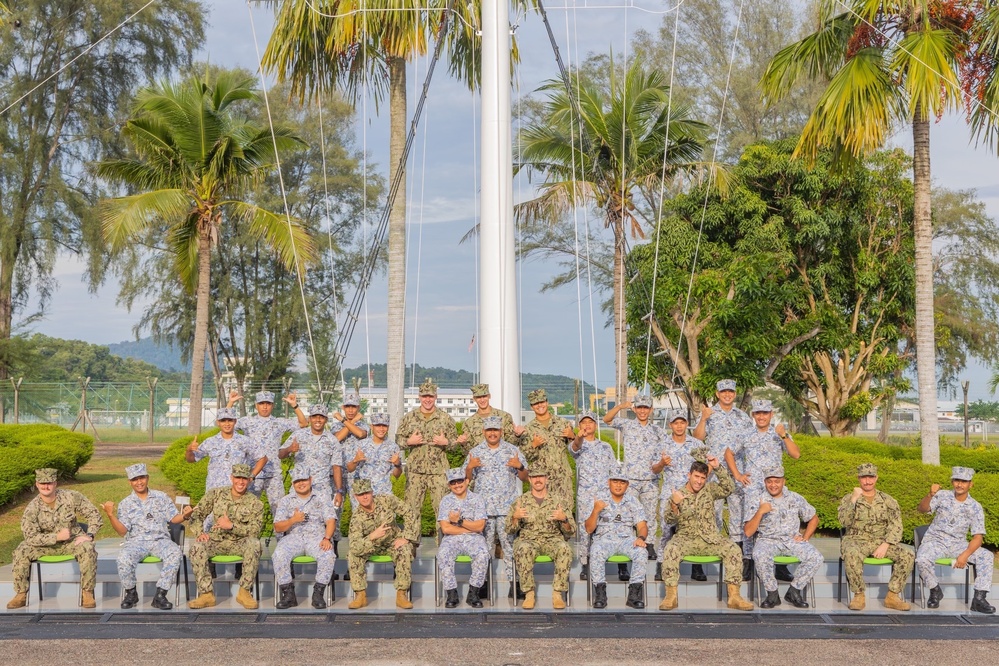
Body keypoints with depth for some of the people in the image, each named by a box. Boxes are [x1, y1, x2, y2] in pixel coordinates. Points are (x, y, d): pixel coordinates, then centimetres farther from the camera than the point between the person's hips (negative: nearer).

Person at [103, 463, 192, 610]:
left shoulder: (162, 497, 15)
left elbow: (174, 519, 12)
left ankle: (160, 595, -25)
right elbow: (122, 531, 4)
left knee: (176, 553, -33)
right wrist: (111, 515, -11)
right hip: (136, 541, 0)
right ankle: (131, 593, -7)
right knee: (123, 557, -34)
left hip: (160, 540, 0)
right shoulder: (125, 504, 13)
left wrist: (184, 516, -11)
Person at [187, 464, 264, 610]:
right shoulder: (216, 494, 6)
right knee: (196, 547, -30)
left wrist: (232, 526, -23)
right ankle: (206, 594, -24)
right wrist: (199, 533, -13)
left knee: (254, 544, -35)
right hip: (216, 541, 1)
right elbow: (197, 514, 6)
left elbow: (255, 530, -11)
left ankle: (244, 592, -24)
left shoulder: (255, 503, 0)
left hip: (239, 543, -1)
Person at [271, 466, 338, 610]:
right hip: (294, 537, 1)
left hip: (316, 536, -1)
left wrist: (327, 538, -17)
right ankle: (288, 594, -22)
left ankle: (318, 593, -24)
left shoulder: (322, 498, 15)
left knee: (328, 555, -33)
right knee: (279, 555, -31)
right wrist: (293, 520, -11)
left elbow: (331, 521, 3)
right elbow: (277, 527, 9)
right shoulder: (285, 501, 17)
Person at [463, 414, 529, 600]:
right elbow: (467, 479, 10)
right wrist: (469, 467, -10)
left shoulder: (513, 451, 9)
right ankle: (483, 583, 6)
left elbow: (524, 478, 10)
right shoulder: (475, 452, 10)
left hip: (508, 508, 0)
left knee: (510, 544, -3)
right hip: (483, 507, 1)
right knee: (483, 546, 0)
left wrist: (520, 467, -10)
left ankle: (514, 584, 1)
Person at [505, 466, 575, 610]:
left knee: (564, 549, -33)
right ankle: (529, 593, -26)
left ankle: (557, 593, -26)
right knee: (523, 550, -36)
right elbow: (510, 530, 6)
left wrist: (564, 519, -16)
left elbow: (570, 532, 6)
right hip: (528, 539, 0)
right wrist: (515, 517, -15)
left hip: (552, 539, 1)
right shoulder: (520, 501, 8)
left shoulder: (558, 500, 9)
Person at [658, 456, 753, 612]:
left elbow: (728, 488, -6)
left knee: (734, 550, -23)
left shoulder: (710, 490, 11)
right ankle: (671, 596, -28)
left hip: (710, 539, 2)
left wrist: (717, 468, -13)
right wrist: (674, 505, -25)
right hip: (686, 538, -2)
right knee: (670, 550, -33)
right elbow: (669, 520, -5)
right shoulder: (678, 495, 5)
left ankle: (734, 596, -21)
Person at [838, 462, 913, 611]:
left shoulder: (888, 500, 11)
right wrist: (854, 500, -18)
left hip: (882, 541, 2)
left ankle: (892, 596, -12)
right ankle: (859, 596, -22)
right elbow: (844, 522, -9)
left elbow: (896, 526, 2)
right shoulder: (848, 499, 7)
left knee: (907, 556, -24)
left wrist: (885, 545, -14)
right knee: (851, 555, -38)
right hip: (857, 540, -2)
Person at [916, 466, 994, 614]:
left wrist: (965, 555, -22)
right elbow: (922, 509, -19)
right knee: (922, 560, -32)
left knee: (986, 556, -21)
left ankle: (979, 599, -15)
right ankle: (935, 591, -3)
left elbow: (978, 537, -5)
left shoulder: (975, 507, -2)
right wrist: (930, 495, -40)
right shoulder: (942, 496, -4)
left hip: (958, 544, 2)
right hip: (935, 541, -2)